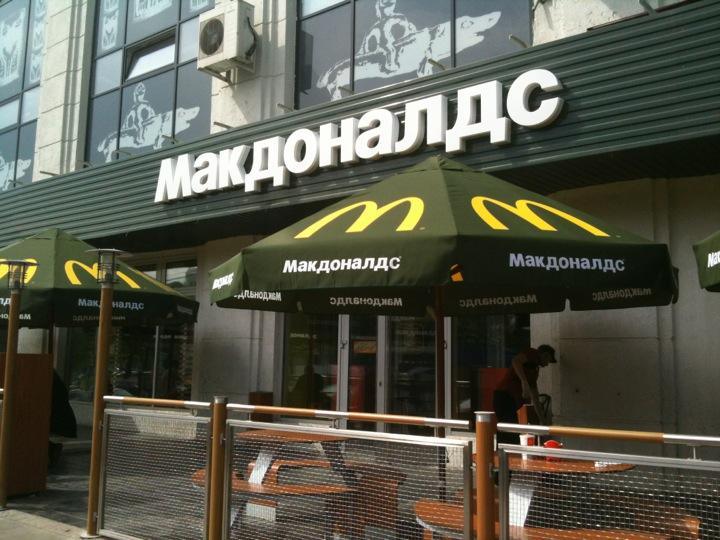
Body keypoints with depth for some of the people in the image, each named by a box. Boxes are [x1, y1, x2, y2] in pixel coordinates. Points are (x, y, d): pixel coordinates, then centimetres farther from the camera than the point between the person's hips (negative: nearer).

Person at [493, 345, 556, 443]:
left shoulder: (535, 370, 28)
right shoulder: (532, 353, 2)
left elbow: (535, 398, 32)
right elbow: (516, 361, -21)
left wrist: (543, 420, 34)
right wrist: (524, 383, -28)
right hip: (504, 396, -10)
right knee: (512, 439, -11)